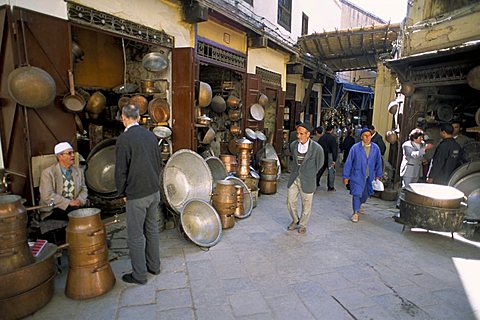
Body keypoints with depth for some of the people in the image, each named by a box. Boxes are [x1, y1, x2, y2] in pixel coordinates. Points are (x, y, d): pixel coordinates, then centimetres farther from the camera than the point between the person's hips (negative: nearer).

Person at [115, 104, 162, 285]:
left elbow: (121, 170, -13)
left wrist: (122, 193, 1)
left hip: (136, 195, -7)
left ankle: (139, 275, 17)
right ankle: (154, 266, 32)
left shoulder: (124, 139, -15)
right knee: (152, 229, 18)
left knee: (135, 235, 6)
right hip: (154, 191, 7)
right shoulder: (150, 135, 4)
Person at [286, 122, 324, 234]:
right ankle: (295, 221, 35)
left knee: (306, 205, 10)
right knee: (290, 202, 10)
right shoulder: (293, 145, -2)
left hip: (307, 181, -4)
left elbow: (319, 164, 1)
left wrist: (310, 175, 7)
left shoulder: (317, 148, -16)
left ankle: (302, 224, 32)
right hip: (293, 179, 4)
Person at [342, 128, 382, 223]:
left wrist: (378, 175, 10)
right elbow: (349, 162, -6)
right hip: (357, 175, -3)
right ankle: (356, 212, 13)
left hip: (370, 177, 4)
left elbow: (378, 162, 9)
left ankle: (357, 205, 45)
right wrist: (345, 176, -6)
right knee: (356, 194, -4)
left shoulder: (376, 148, -2)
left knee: (365, 194, 16)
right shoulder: (355, 147, -10)